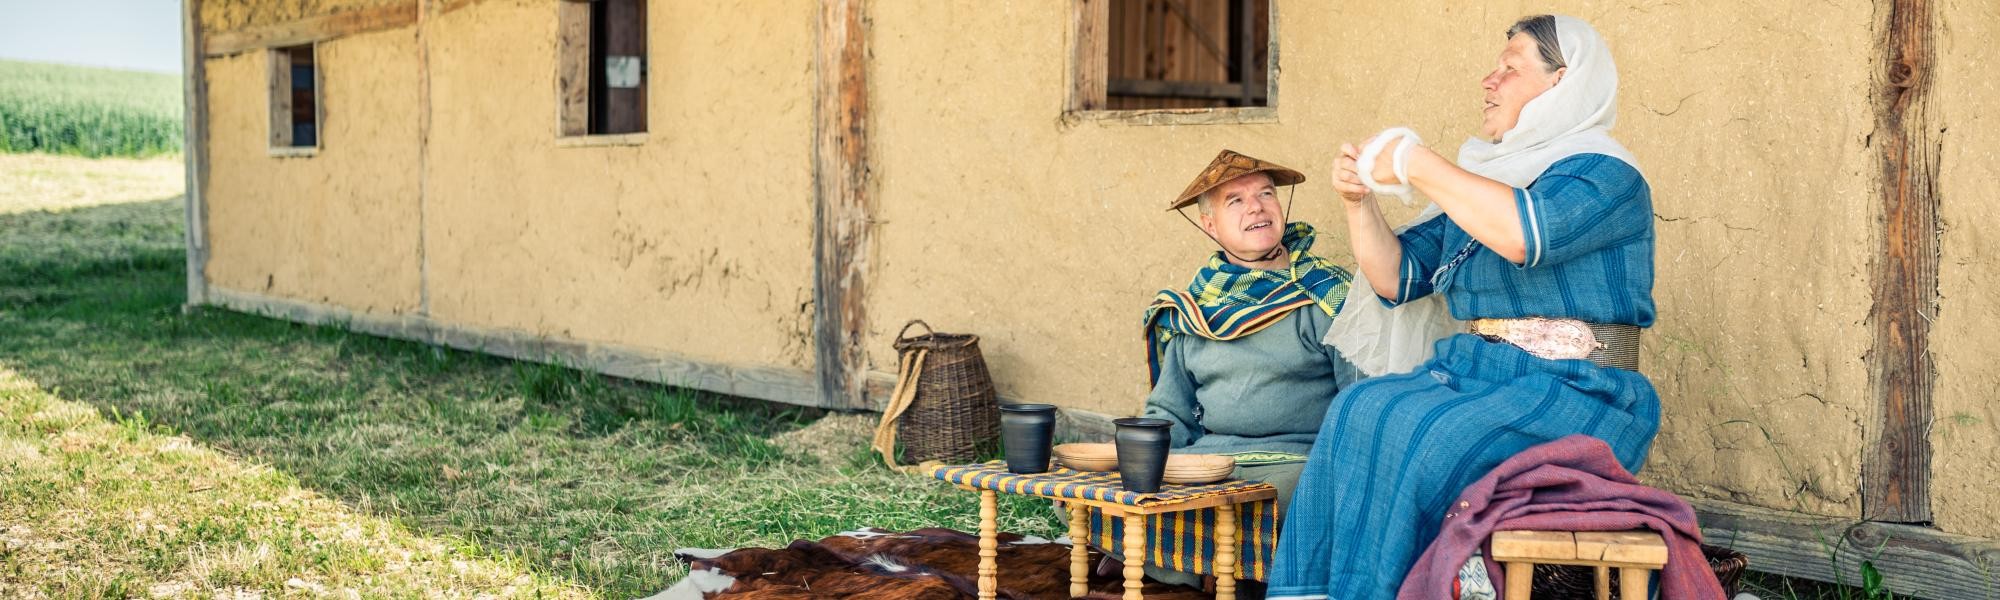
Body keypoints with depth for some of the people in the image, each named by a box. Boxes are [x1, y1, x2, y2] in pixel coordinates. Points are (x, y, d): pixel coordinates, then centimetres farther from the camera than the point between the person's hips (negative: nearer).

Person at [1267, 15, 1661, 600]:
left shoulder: (1604, 175, -5)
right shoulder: (1486, 174, 19)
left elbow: (1523, 233, -27)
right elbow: (1397, 279, 20)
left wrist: (1417, 165, -18)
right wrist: (1358, 201, 3)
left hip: (1576, 392, -6)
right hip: (1473, 369, 7)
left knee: (1415, 438, -30)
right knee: (1359, 411, -21)